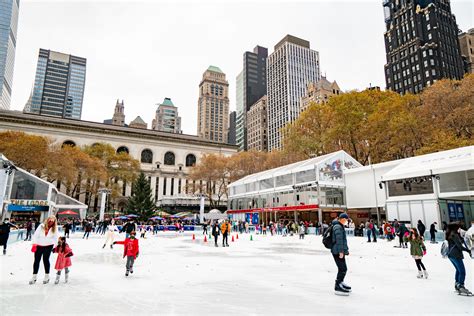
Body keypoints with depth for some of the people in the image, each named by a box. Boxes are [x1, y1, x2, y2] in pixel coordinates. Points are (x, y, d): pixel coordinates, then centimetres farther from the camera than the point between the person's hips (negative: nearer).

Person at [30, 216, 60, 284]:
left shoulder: (55, 229, -6)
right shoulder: (41, 226, -8)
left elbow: (56, 238, -2)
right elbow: (36, 235, -5)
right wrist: (34, 245, -9)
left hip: (48, 246, -1)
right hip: (39, 246, 1)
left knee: (45, 259, -3)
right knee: (36, 260, 5)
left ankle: (47, 276, 12)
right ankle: (34, 277, 18)